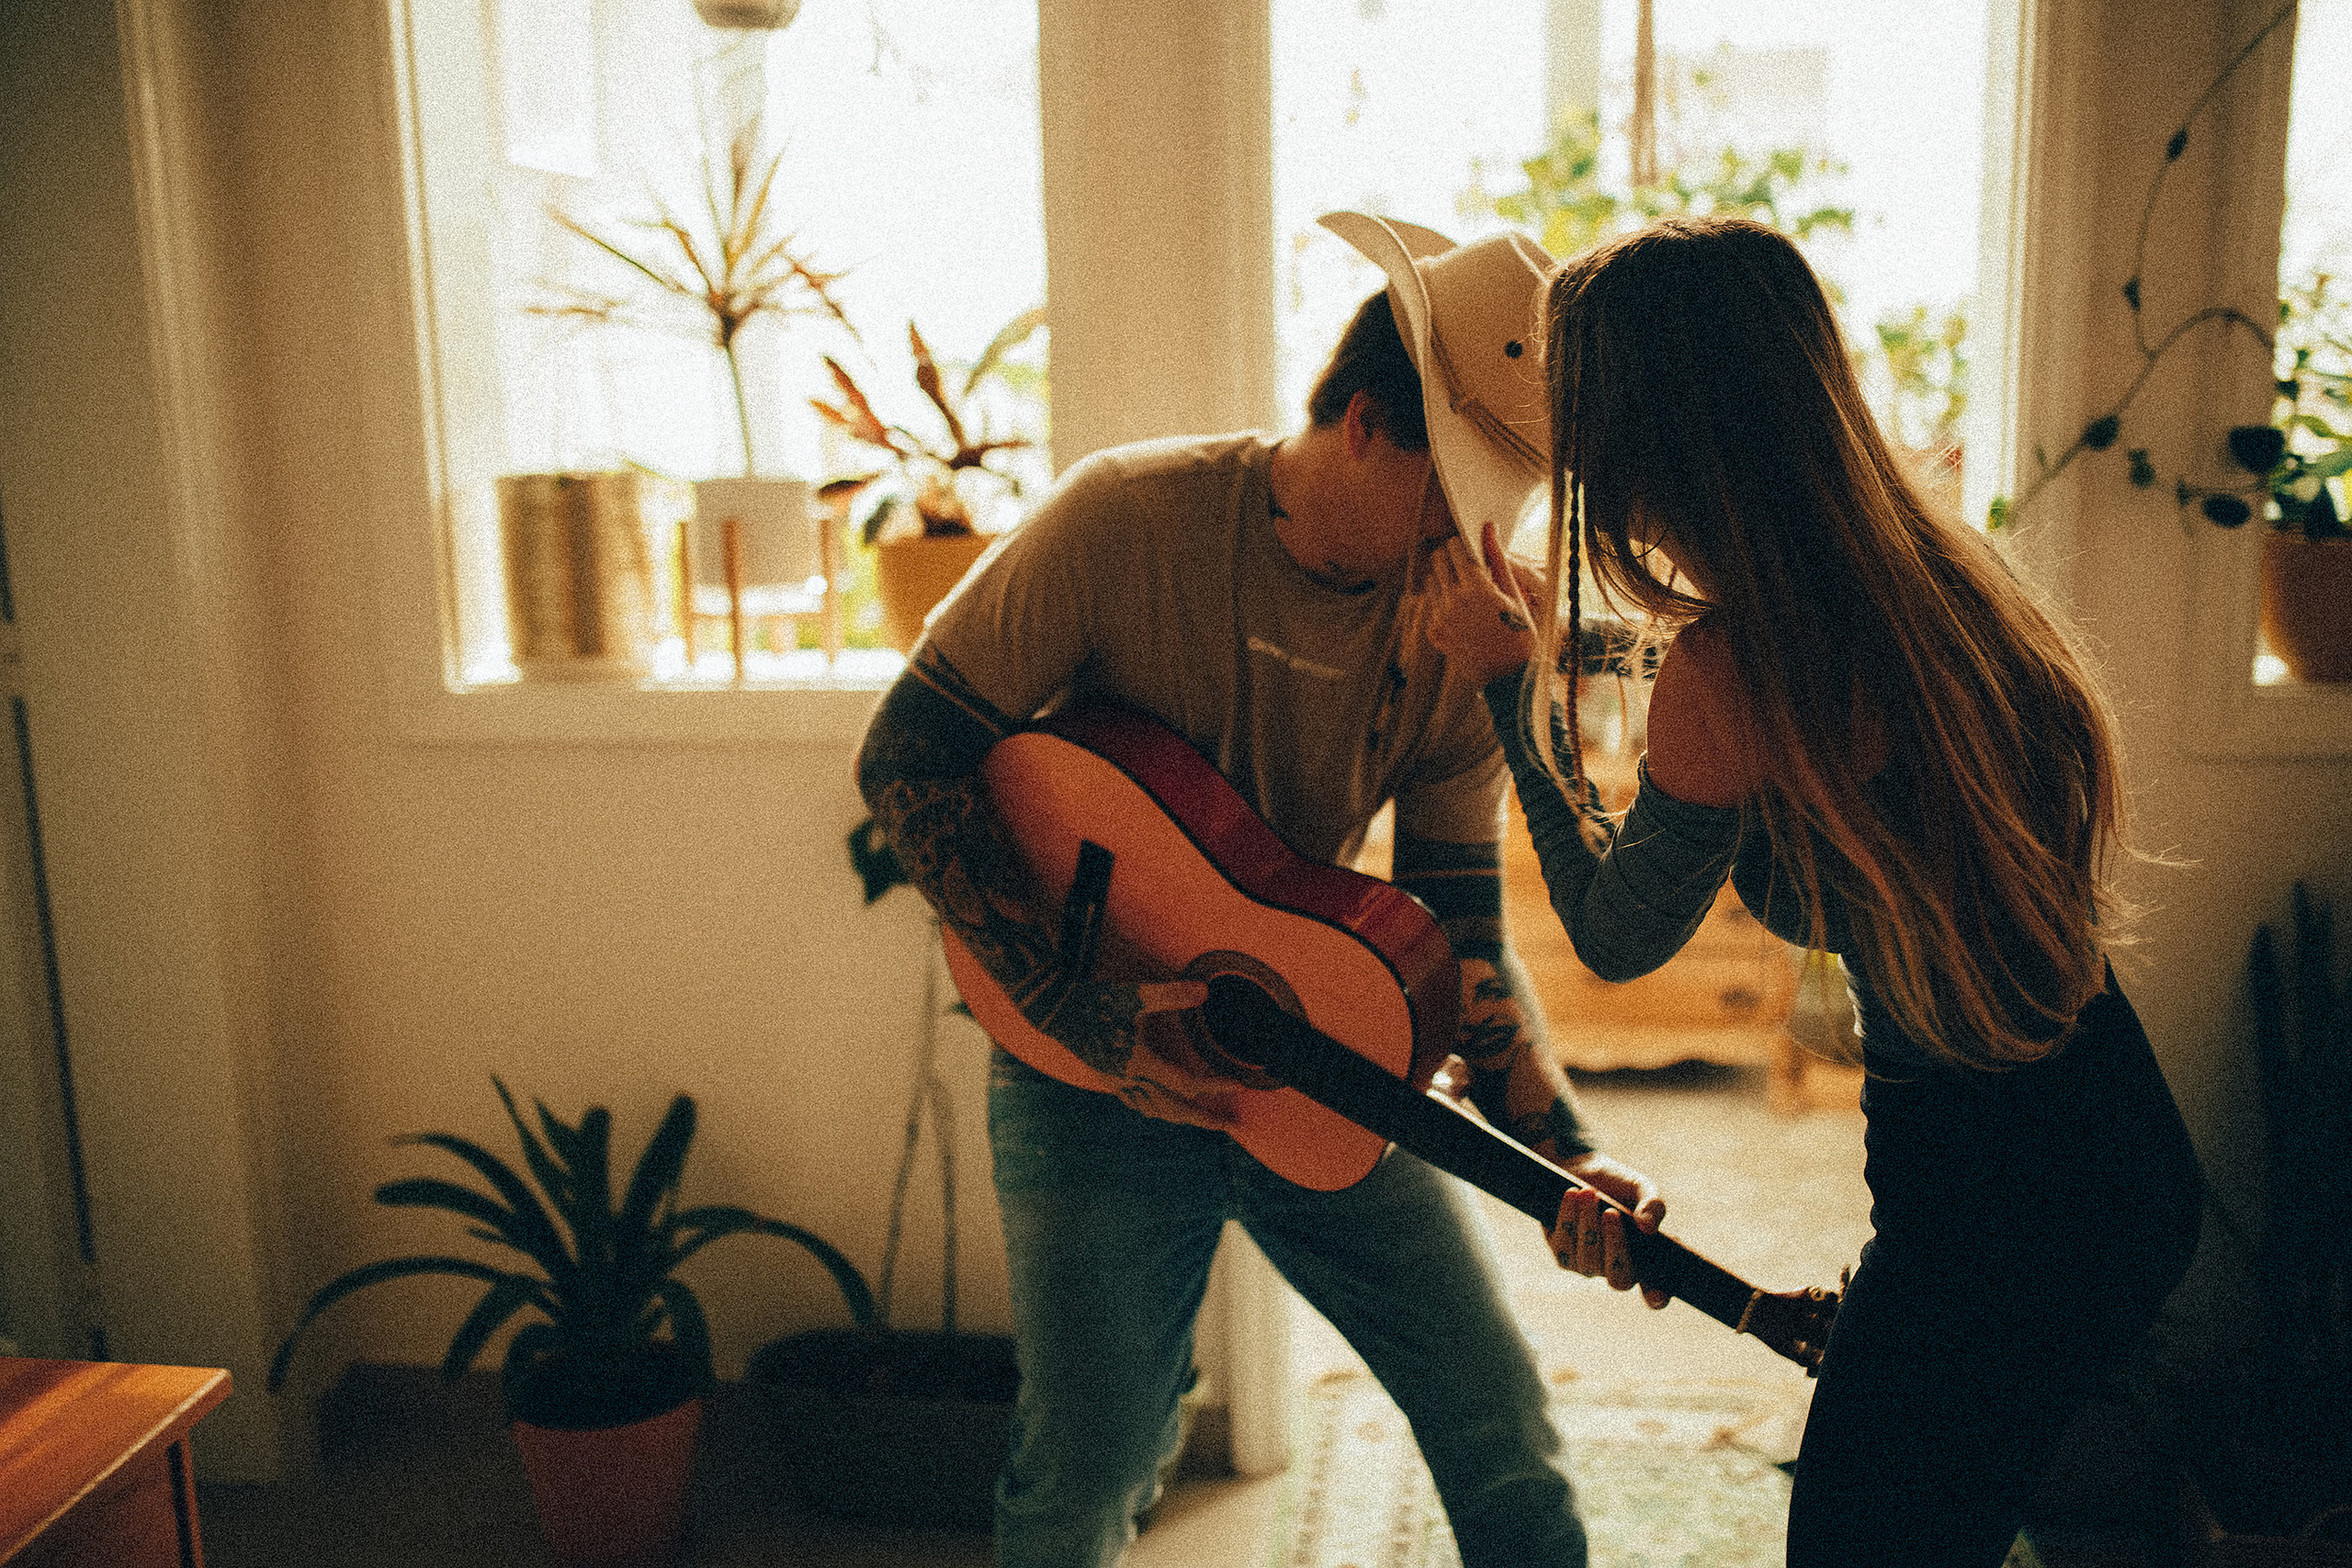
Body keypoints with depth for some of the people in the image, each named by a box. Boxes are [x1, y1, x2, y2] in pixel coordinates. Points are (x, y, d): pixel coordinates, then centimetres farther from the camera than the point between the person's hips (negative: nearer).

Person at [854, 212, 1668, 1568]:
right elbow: (907, 758, -16)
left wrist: (1563, 1151, -17)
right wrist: (1080, 1011, -21)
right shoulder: (1126, 519, -20)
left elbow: (1459, 932, -4)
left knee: (1506, 1435, 5)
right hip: (1093, 1067, -3)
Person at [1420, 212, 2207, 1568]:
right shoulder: (1942, 566, -2)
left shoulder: (1729, 672, -25)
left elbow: (1614, 934, -7)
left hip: (1996, 1223, -8)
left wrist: (1516, 680, -1)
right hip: (2129, 1159, 8)